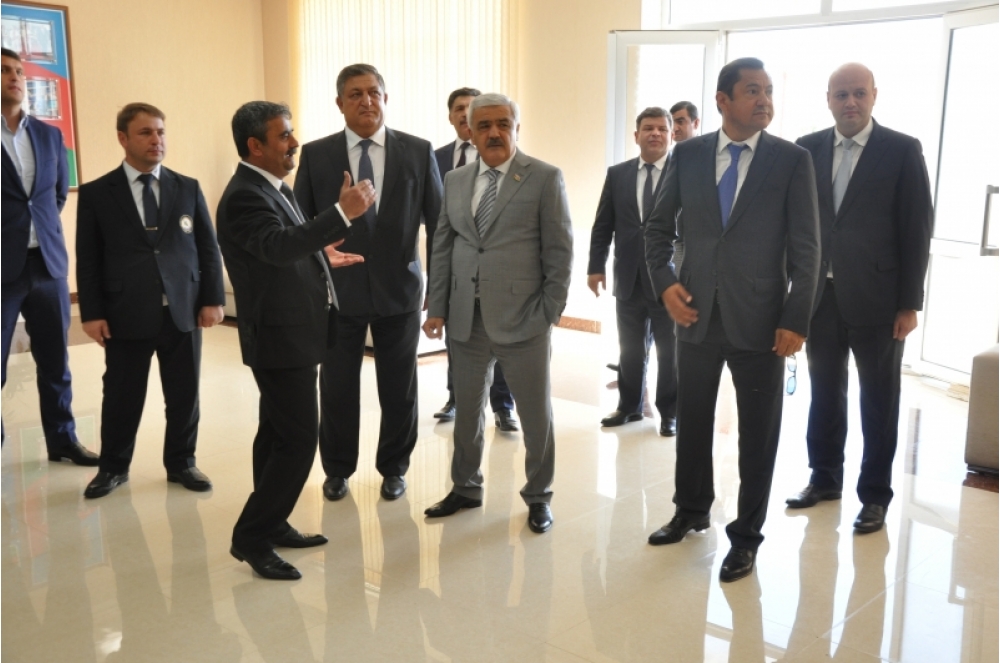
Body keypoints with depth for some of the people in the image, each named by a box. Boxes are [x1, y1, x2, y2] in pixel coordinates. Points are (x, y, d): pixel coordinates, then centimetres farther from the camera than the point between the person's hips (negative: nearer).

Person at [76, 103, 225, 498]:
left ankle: (181, 463, 26)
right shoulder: (96, 194, 3)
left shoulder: (188, 188, 9)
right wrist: (92, 313, -5)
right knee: (121, 398, 8)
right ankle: (113, 467, 26)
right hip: (126, 316, -2)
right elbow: (88, 260, 1)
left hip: (183, 312, 2)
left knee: (184, 396, 9)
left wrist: (213, 299, 0)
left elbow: (208, 248, 8)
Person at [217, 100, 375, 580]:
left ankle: (272, 525, 28)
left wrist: (322, 256, 17)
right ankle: (251, 537, 3)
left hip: (293, 331, 10)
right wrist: (343, 212, -41)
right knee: (298, 439, -8)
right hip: (280, 337, -10)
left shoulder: (273, 188, 13)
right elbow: (278, 246, -37)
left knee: (278, 433, 17)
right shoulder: (244, 196, -19)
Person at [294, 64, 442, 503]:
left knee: (399, 389, 10)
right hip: (337, 290, 0)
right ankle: (337, 469, 30)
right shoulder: (315, 155, 0)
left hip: (399, 289, 0)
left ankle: (393, 468, 30)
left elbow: (437, 222, 3)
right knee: (337, 388, 10)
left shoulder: (418, 152, 0)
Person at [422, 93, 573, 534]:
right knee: (466, 409, 16)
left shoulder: (545, 178, -3)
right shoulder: (455, 181, 10)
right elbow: (442, 248, 11)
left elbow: (559, 251, -5)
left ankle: (538, 496, 26)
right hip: (466, 318, 4)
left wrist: (550, 313, -10)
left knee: (536, 413, 8)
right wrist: (437, 308, 5)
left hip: (522, 318, -4)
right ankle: (465, 488, 33)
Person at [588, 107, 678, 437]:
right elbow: (603, 225, 8)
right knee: (630, 349, 13)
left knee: (670, 351, 8)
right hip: (628, 278, 3)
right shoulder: (617, 174, 8)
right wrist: (595, 267, 1)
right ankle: (629, 406, 28)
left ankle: (669, 413, 22)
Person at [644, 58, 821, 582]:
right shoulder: (687, 154, 2)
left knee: (758, 432, 8)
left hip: (759, 320, -2)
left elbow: (806, 248, -5)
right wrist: (664, 283, -5)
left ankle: (746, 535, 25)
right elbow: (659, 226, 9)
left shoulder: (792, 160, -4)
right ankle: (692, 510, 37)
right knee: (691, 421, 16)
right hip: (695, 314, 3)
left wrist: (796, 321, -11)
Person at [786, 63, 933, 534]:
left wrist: (910, 303, -9)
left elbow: (917, 229, -5)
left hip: (876, 297, -3)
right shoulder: (808, 149, 5)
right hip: (820, 293, 3)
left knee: (878, 400, 8)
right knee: (824, 393, 13)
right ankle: (825, 478, 29)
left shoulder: (903, 150, -4)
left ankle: (875, 495, 20)